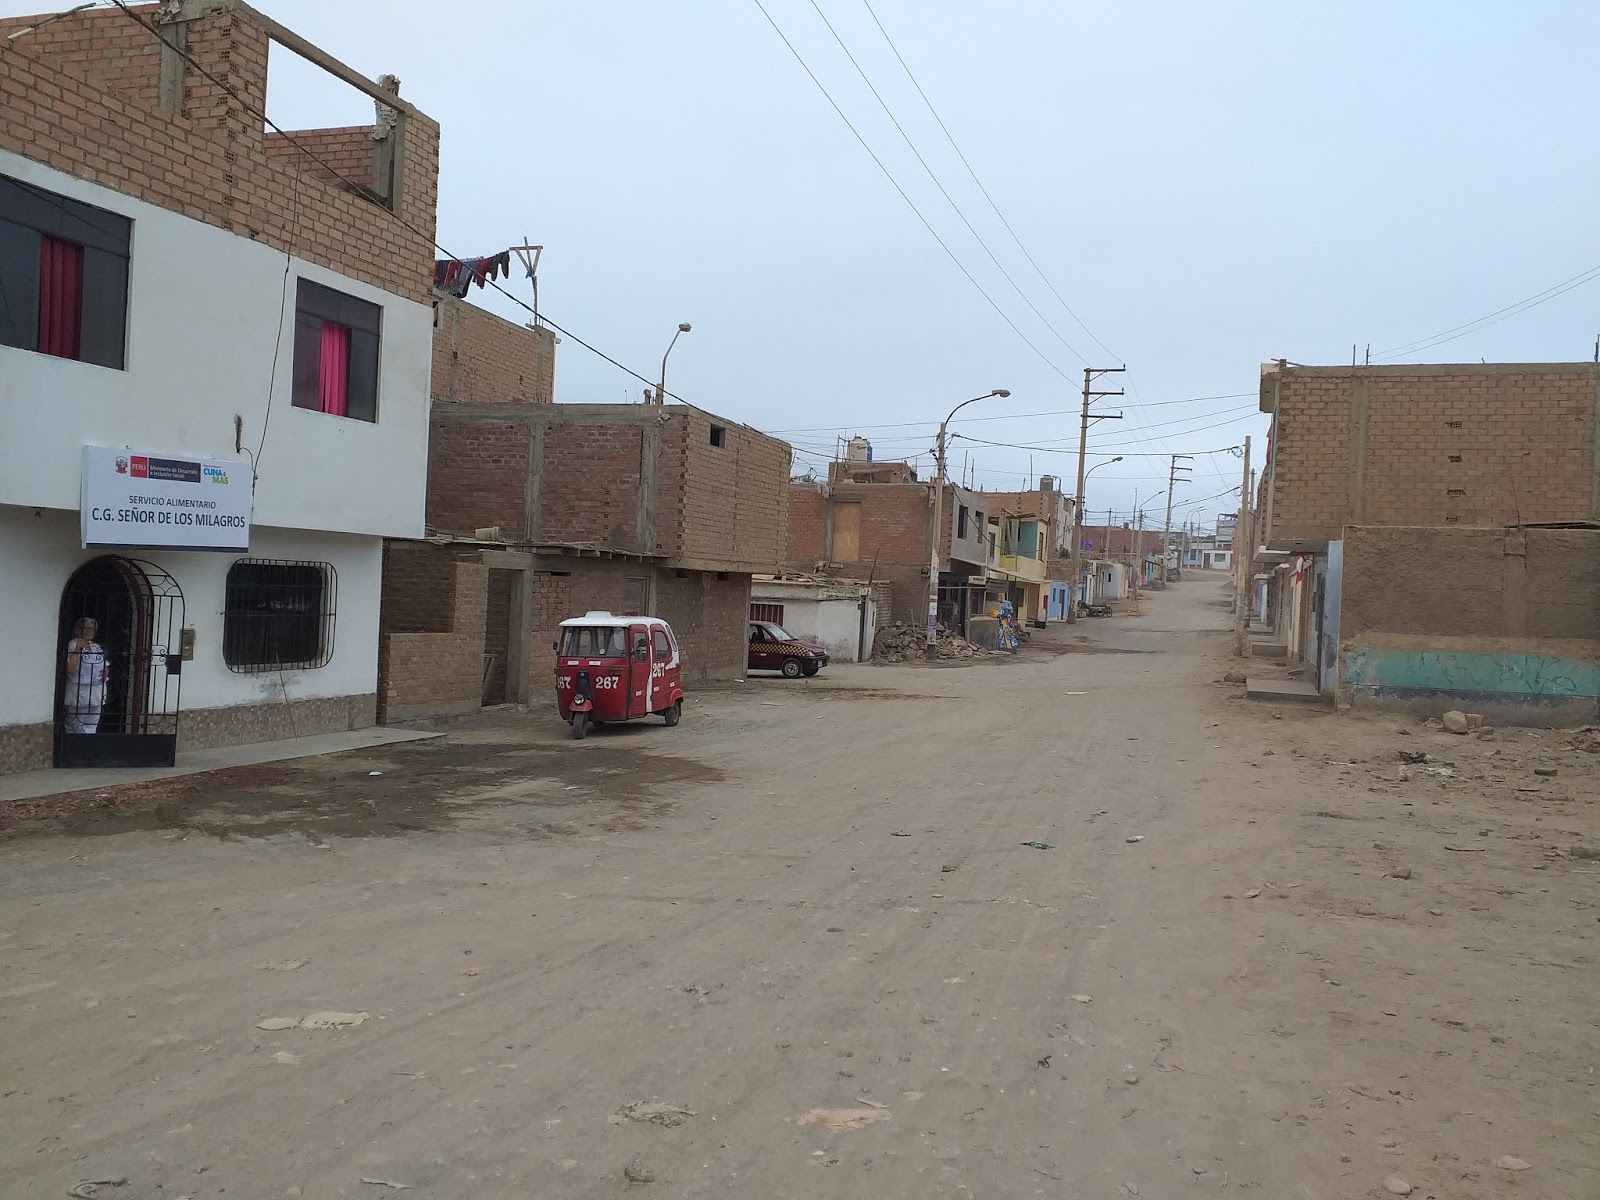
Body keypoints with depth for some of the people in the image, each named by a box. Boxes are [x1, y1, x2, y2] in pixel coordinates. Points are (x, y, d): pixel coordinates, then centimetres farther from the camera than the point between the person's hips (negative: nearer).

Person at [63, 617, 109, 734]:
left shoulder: (98, 647, 14)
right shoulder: (73, 644, -8)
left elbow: (105, 666, 25)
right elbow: (69, 668, -20)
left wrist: (106, 671, 2)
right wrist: (77, 649, -28)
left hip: (97, 693, 6)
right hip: (78, 693, -6)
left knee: (91, 727, 8)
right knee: (75, 726, -1)